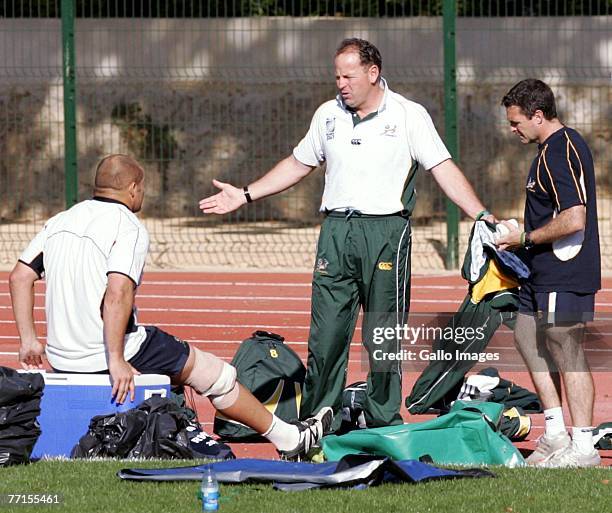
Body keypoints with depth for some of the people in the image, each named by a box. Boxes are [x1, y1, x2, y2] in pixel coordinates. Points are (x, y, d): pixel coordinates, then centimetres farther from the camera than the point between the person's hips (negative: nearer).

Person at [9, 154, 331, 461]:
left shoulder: (60, 221, 10)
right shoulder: (129, 227, -12)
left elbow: (20, 277, 6)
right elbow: (117, 292, -26)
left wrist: (29, 341, 9)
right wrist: (116, 360, -25)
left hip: (61, 357, 7)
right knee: (216, 375, 9)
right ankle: (288, 439, 18)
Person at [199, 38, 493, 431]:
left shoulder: (409, 115, 0)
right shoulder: (328, 115, 13)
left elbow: (444, 169, -5)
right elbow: (299, 165, 25)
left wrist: (481, 216, -15)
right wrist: (245, 195, 24)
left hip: (386, 232, -4)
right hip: (337, 231, 4)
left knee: (384, 339, 0)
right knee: (325, 335, 0)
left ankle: (385, 426, 7)